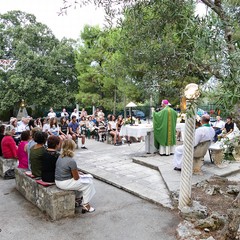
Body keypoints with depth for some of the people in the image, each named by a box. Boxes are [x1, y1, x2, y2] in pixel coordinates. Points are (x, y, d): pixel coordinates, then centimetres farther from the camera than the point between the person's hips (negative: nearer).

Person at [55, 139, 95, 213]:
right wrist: (79, 175, 6)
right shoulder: (71, 161, -25)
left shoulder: (60, 157, 1)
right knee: (89, 183, 7)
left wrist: (77, 172, 11)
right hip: (65, 184, -9)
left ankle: (77, 198, 36)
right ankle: (85, 206, 15)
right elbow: (76, 178, -16)